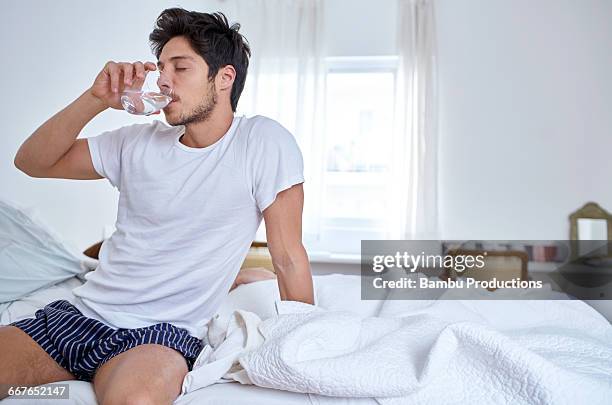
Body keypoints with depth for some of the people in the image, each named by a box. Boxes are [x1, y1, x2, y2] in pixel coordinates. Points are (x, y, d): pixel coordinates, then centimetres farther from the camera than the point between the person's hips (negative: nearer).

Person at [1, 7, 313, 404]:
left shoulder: (264, 141, -9)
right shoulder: (138, 142, 5)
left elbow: (289, 257, -9)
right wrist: (95, 100, -7)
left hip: (166, 331, -4)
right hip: (82, 311, 5)